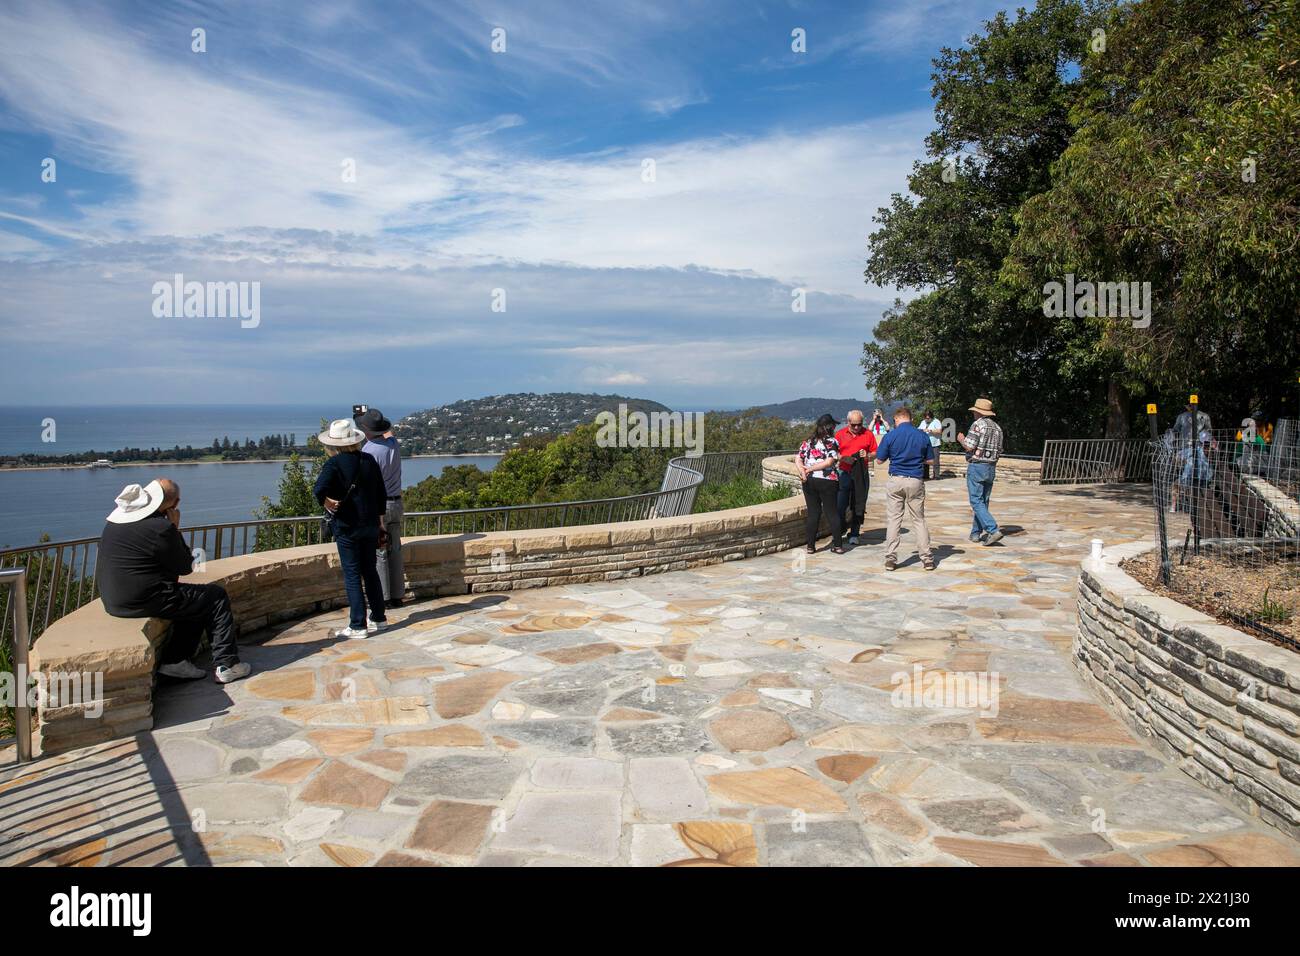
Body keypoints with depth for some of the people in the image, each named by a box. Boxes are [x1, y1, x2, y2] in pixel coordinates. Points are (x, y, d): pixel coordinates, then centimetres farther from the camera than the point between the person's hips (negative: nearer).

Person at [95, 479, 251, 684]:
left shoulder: (115, 520, 10)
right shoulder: (160, 527, -20)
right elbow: (185, 567, -7)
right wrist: (176, 528, -3)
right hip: (145, 601, -9)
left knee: (193, 598, 22)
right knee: (216, 597, 3)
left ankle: (175, 660, 16)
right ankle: (226, 665, 4)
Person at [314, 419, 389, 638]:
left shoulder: (334, 463, -12)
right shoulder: (369, 460, 5)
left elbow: (320, 489, -30)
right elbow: (381, 494, 10)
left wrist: (327, 503, -9)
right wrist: (380, 523, 18)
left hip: (347, 526, -5)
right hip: (370, 524, 5)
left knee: (352, 575, 1)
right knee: (370, 571, 16)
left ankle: (358, 626, 4)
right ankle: (378, 618, 25)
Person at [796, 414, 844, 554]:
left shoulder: (808, 441, 11)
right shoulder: (832, 442, -4)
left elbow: (797, 458, 1)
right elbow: (829, 462, -14)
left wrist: (803, 470, -12)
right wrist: (810, 469, -10)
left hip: (809, 481, 4)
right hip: (827, 481, -4)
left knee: (813, 513, 9)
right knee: (832, 513, 6)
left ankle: (811, 546, 9)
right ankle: (838, 545, 10)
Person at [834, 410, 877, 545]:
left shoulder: (868, 434, 6)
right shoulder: (840, 434, 4)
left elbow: (875, 453, 10)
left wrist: (867, 456, -11)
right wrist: (844, 458, -14)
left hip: (862, 474, 1)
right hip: (844, 473, -1)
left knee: (858, 506, 5)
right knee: (840, 505, -5)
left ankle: (854, 534, 13)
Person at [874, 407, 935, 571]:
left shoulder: (890, 436, -6)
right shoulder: (923, 436, 1)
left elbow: (880, 459, 0)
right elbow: (929, 459, 8)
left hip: (895, 480, -2)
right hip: (916, 481, 2)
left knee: (893, 520, 4)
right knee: (918, 520, 9)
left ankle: (890, 559, 3)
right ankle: (927, 558, 9)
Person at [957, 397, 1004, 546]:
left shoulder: (978, 424, -12)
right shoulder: (997, 427, 11)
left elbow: (969, 446, -18)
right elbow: (999, 451, 14)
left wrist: (961, 439, 1)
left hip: (976, 467, -8)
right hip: (991, 468, 8)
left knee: (977, 502, -7)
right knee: (983, 502, 13)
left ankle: (993, 530, -18)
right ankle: (976, 533, 18)